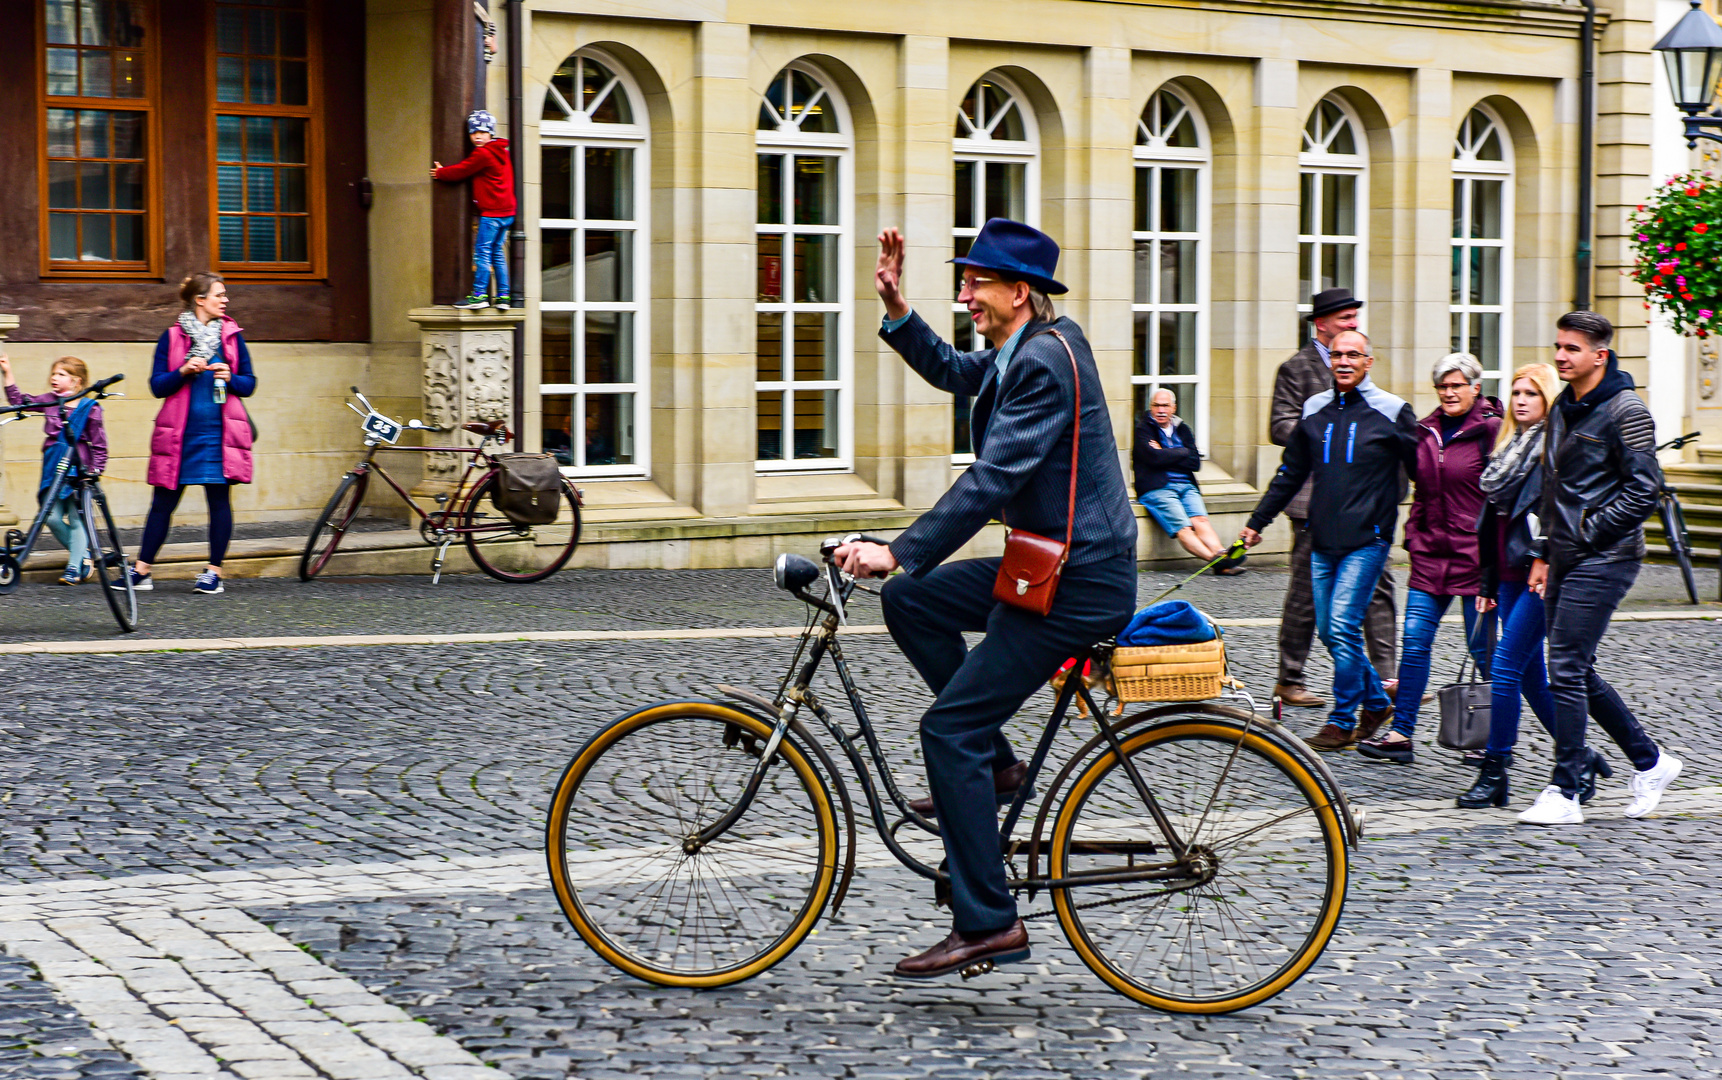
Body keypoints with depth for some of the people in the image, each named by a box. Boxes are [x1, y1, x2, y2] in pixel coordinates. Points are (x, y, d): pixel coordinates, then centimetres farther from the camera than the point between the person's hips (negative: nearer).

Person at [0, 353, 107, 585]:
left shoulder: (89, 409, -5)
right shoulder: (49, 401, 9)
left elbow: (99, 446, -2)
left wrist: (94, 470, -9)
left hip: (78, 469, -5)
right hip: (53, 469, 5)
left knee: (76, 518, -2)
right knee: (52, 517, -1)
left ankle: (74, 567, 6)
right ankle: (82, 553, 19)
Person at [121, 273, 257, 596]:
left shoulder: (232, 335, 9)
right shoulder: (172, 337, 4)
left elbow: (249, 384, 11)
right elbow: (157, 386, 1)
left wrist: (230, 378, -9)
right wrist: (183, 372, -15)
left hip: (219, 432, 1)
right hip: (179, 434, -1)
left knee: (219, 499, -1)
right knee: (163, 501, 3)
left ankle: (214, 571, 8)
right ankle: (141, 570, 12)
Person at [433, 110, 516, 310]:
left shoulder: (483, 154, -12)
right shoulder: (501, 152, 15)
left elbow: (461, 171, -6)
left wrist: (440, 172, 12)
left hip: (491, 212, -9)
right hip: (506, 211, 9)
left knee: (483, 252, -8)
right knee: (497, 253, 10)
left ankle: (479, 295, -10)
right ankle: (503, 296, 8)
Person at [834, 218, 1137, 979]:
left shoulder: (1046, 362, -19)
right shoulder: (1026, 351, 12)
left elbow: (992, 479, -27)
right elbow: (954, 372, 31)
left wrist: (901, 552, -30)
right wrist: (896, 309, 17)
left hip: (1078, 583, -10)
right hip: (1048, 565, 10)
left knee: (949, 729, -11)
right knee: (910, 601, 16)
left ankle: (987, 923, -7)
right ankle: (993, 762, 17)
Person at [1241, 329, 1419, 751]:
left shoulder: (1391, 412, -2)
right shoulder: (1315, 411, 11)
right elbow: (1289, 474, 19)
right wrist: (1257, 522, 20)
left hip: (1367, 539, -5)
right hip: (1322, 541, 5)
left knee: (1343, 625, -12)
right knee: (1329, 630, 7)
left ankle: (1342, 721, -2)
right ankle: (1376, 702, 26)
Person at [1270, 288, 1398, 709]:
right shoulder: (1297, 368, -5)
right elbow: (1281, 427, -13)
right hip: (1317, 497, -6)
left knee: (1379, 583, 2)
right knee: (1306, 592, 0)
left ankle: (1385, 676, 5)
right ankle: (1289, 680, 10)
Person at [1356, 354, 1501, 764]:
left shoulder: (1490, 431, -8)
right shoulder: (1427, 431, 12)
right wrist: (1414, 533, 14)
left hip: (1473, 555, -6)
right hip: (1430, 552, 6)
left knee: (1481, 645, 2)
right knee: (1414, 638, 0)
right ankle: (1401, 733, 3)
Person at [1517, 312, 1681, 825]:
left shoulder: (1625, 411, -10)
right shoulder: (1562, 409, 15)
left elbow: (1643, 490, -14)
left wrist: (1588, 533, -14)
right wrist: (1543, 552, 16)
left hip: (1603, 560, -9)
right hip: (1566, 559, 9)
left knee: (1567, 671, -11)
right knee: (1577, 672, 10)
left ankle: (1564, 792, -6)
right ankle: (1650, 761, 24)